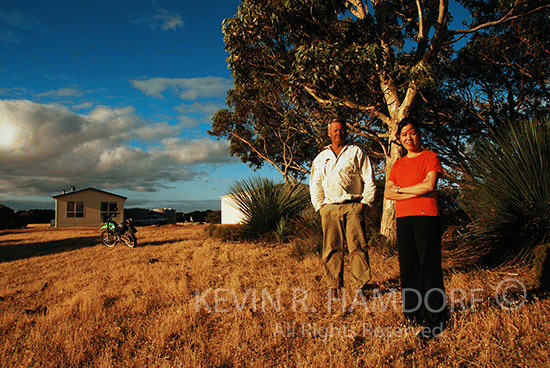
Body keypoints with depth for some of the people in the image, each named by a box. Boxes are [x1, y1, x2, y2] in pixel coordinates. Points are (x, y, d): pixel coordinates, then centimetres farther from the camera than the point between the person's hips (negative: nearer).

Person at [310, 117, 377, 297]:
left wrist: (364, 202, -1)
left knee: (358, 247, -7)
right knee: (332, 249, -1)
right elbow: (315, 184, 18)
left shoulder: (357, 153, 13)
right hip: (329, 208, 2)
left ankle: (359, 287, -2)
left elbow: (369, 180, 9)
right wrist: (319, 206, 6)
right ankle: (335, 287, 6)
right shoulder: (321, 158, 20)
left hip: (353, 206, -2)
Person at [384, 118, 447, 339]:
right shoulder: (398, 165, 20)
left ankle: (434, 319, 1)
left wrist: (401, 190, 1)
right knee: (408, 268, 4)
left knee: (429, 268, -5)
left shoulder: (429, 157, 6)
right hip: (403, 219, 5)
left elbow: (429, 185, -9)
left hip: (426, 217, -5)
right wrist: (415, 193, -4)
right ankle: (414, 312, 14)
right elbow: (387, 193, 9)